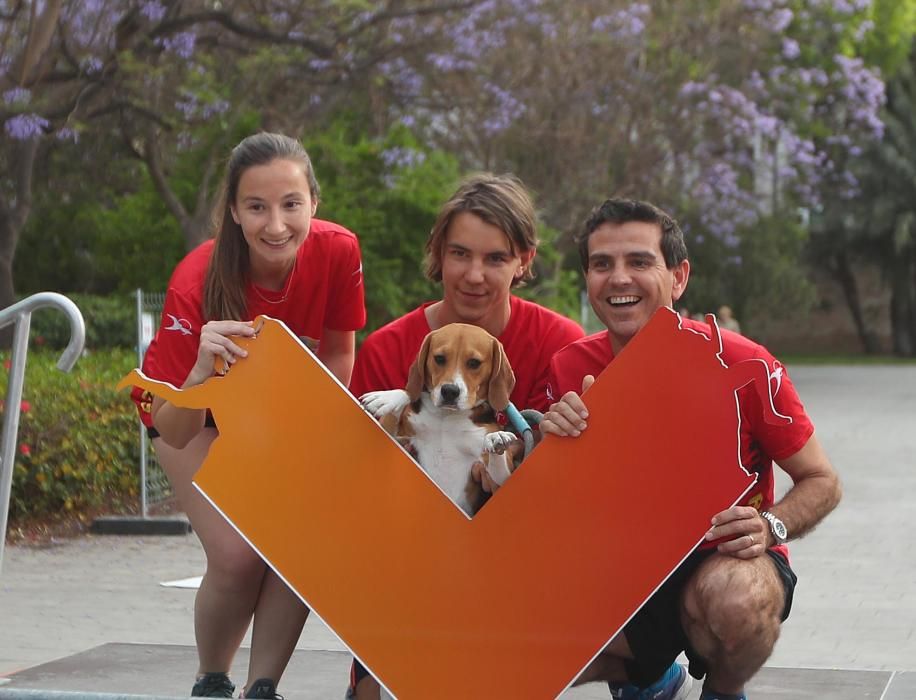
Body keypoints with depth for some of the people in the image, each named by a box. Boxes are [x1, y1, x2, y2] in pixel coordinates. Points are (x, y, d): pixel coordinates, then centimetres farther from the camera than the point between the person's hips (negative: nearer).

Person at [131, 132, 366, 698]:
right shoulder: (196, 283, -36)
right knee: (238, 556, -20)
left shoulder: (339, 252, -29)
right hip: (198, 411, -3)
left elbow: (338, 356, -8)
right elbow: (176, 433, -37)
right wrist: (203, 369, -55)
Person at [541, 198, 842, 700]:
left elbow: (822, 482, -5)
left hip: (727, 560, -3)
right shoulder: (571, 367, -7)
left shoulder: (741, 364, -16)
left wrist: (770, 527, -27)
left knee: (735, 596, -39)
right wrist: (555, 437, -20)